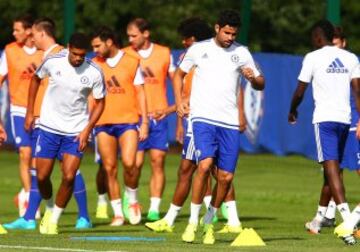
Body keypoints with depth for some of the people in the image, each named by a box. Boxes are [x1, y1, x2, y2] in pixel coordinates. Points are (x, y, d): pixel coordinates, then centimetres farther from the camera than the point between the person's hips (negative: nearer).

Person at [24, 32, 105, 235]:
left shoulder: (94, 72, -13)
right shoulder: (53, 62, -11)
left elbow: (100, 102, 0)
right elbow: (36, 79, 10)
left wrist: (87, 130, -9)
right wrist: (30, 112, 9)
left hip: (76, 132, -1)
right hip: (49, 127, 1)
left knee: (69, 177, -12)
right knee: (42, 176, 1)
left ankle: (54, 219, 7)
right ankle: (49, 208, 31)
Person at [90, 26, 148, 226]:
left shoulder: (131, 62, 3)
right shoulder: (94, 65, 9)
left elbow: (140, 92, 6)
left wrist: (144, 122, 1)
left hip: (128, 121, -2)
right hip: (103, 123, 3)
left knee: (128, 163, -17)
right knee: (109, 169, 0)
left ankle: (132, 201, 8)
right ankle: (117, 213, 9)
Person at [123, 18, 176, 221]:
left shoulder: (164, 53, 6)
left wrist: (173, 107, 3)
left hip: (158, 116, 1)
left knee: (158, 162, -4)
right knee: (135, 163, -7)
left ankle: (154, 209, -2)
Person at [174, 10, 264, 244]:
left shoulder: (241, 53, 9)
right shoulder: (199, 49, 5)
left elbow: (261, 85, 13)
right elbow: (179, 74, 19)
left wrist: (253, 77, -10)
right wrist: (179, 100, 3)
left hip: (230, 123, 3)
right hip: (203, 119, -3)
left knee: (226, 177, 0)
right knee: (205, 165, -23)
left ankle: (209, 222, 21)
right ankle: (193, 221, -13)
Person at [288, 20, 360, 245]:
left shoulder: (313, 58, -2)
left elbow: (300, 92, 3)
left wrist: (293, 111, 21)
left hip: (325, 119, -5)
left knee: (331, 167, -13)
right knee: (332, 169, 17)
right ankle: (318, 220, 30)